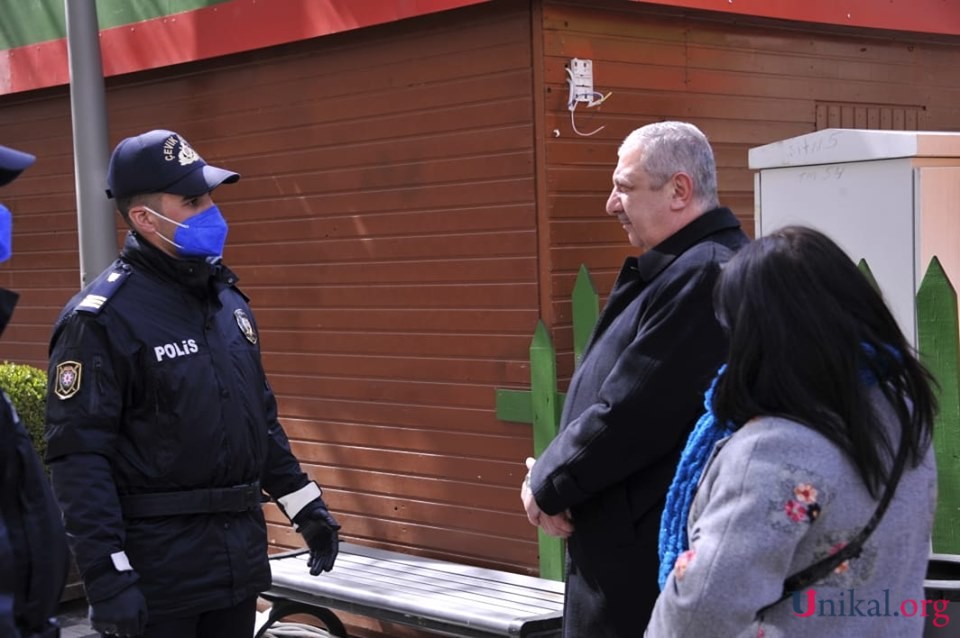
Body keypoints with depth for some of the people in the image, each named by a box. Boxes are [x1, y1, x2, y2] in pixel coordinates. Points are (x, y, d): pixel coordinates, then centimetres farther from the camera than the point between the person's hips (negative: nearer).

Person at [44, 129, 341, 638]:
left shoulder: (227, 298, 11)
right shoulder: (102, 318, -14)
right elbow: (79, 457, -17)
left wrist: (305, 506, 18)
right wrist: (107, 576, -22)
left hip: (240, 554, 7)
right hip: (156, 564, -7)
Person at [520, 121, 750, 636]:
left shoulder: (702, 275, -20)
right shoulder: (680, 268, 15)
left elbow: (630, 415, -24)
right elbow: (623, 398, 17)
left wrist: (547, 485, -8)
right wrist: (554, 475, 1)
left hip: (649, 562, -10)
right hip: (635, 549, 10)